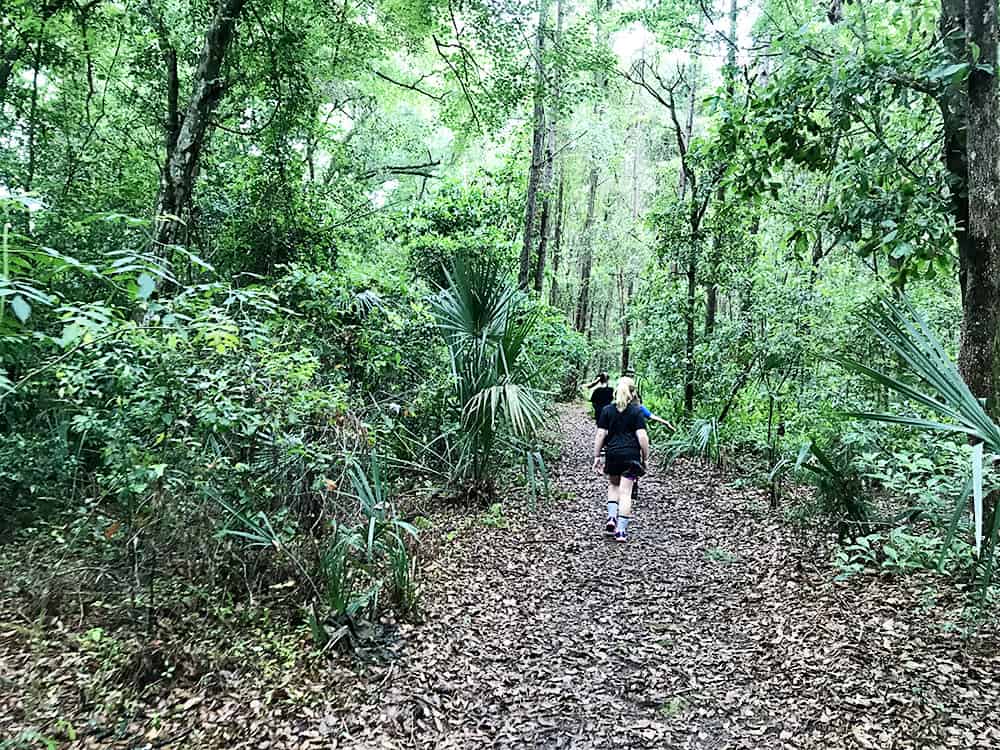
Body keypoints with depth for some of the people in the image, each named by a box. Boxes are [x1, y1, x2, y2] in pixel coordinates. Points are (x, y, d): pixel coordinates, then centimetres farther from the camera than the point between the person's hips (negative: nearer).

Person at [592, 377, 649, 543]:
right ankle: (621, 530, 1)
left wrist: (596, 456, 6)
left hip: (612, 454, 2)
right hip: (631, 455, -2)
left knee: (613, 485, 24)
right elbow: (642, 437, -8)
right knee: (625, 492, 1)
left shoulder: (607, 410, 4)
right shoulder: (637, 411, -2)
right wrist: (645, 458, 2)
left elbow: (600, 434, 0)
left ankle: (612, 518, 8)